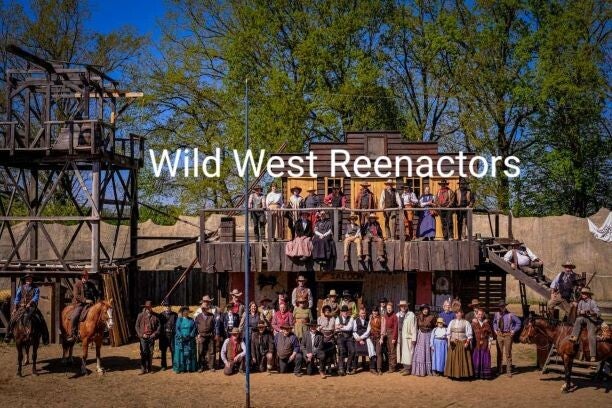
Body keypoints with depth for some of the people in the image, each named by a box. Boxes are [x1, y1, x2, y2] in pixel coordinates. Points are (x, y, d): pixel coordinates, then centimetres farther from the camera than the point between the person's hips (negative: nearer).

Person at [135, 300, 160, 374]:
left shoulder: (155, 316, 3)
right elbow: (137, 326, 3)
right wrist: (141, 334, -6)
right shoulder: (140, 315, 1)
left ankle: (149, 368, 16)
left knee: (150, 353, 6)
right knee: (143, 353, -6)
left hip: (151, 337, 1)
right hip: (143, 337, -1)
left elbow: (158, 326, 6)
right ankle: (143, 369, -3)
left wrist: (154, 334, -5)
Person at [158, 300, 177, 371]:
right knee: (163, 351, 6)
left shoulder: (175, 315, 3)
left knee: (173, 351, 1)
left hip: (172, 335, -1)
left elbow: (177, 325, 3)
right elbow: (159, 325, 6)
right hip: (163, 335, 1)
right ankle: (164, 366, 17)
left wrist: (176, 333, -5)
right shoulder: (161, 315, 6)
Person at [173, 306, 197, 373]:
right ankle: (180, 368, 0)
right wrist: (182, 337, -13)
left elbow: (194, 328, 4)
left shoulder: (191, 320, 10)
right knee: (181, 353, -2)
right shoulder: (179, 320, 4)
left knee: (189, 354, 1)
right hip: (181, 340, -2)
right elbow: (177, 329, -2)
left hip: (190, 339, 2)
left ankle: (189, 368, 5)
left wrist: (191, 335, -11)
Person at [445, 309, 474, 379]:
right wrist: (449, 340, -4)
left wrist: (467, 342, -14)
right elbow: (448, 332, 10)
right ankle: (453, 374, 7)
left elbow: (469, 334, -3)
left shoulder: (466, 322, 0)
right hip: (453, 343, 3)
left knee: (463, 359, -2)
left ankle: (463, 374, 3)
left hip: (463, 343, -3)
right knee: (453, 358, 2)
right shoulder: (452, 322, 10)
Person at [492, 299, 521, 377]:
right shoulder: (497, 314, 4)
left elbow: (518, 322, -1)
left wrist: (514, 331, -4)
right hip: (499, 335, 3)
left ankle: (509, 371, 8)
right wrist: (495, 329, 11)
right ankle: (499, 370, 20)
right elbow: (494, 322, 23)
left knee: (508, 353, 1)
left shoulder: (510, 315, -8)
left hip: (508, 335, -3)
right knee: (499, 353, 9)